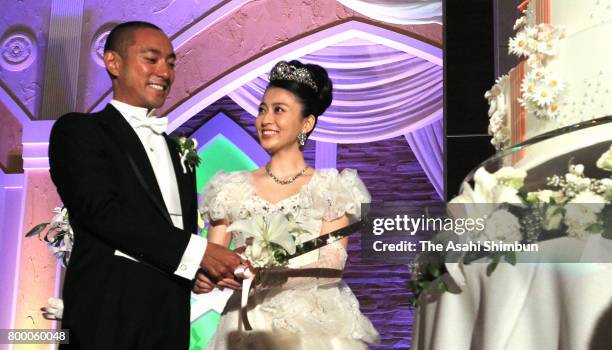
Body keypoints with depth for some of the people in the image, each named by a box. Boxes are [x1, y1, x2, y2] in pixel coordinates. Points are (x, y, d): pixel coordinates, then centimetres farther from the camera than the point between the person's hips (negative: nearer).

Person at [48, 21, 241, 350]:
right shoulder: (78, 130, -1)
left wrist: (205, 268, -3)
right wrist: (196, 252, -16)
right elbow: (101, 210, -15)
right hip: (107, 321, -6)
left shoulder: (178, 150, 19)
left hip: (171, 322, 6)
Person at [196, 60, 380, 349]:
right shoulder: (233, 189, 6)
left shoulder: (331, 187, -1)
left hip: (316, 324, -2)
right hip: (250, 326, 2)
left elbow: (332, 265, -11)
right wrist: (203, 276, -21)